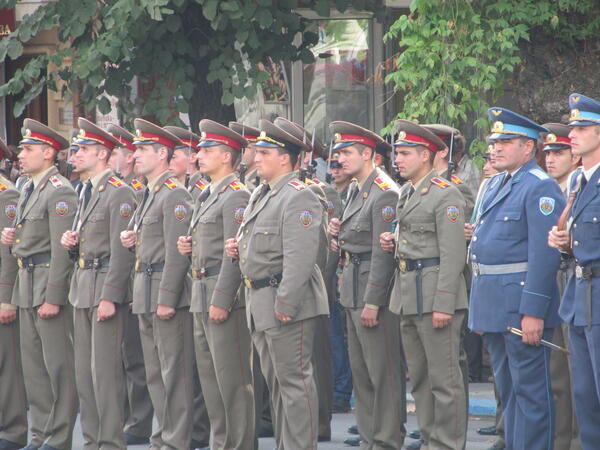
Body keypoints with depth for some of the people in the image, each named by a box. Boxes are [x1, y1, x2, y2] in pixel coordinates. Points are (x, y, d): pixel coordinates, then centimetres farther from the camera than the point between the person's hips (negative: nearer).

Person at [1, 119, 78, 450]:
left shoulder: (60, 192, -13)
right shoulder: (29, 190, 16)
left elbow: (62, 249, -19)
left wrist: (53, 297, -21)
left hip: (51, 285, -10)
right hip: (27, 286, 10)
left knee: (58, 365, -5)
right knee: (33, 364, 12)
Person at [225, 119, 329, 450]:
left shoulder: (298, 198, -14)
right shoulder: (260, 196, 17)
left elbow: (300, 257, -22)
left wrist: (285, 303, -25)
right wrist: (239, 248, 7)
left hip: (287, 300, -10)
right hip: (260, 299, 10)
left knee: (294, 380, -7)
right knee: (276, 381, 14)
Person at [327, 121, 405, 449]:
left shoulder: (384, 193, -15)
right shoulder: (355, 190, 15)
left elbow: (383, 253, -19)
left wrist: (372, 302, -20)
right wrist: (338, 235, 3)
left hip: (374, 289, -10)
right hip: (352, 288, 10)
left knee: (383, 371, -4)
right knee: (360, 370, 13)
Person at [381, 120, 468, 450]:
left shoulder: (445, 195, -12)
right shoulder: (407, 194, 15)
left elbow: (453, 254, -17)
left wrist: (443, 304, -22)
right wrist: (393, 243, 6)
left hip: (435, 293, -9)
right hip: (408, 294, 9)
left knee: (444, 378, -5)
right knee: (419, 378, 14)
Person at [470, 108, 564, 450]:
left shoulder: (540, 188, -13)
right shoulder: (497, 185, 16)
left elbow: (544, 255, -19)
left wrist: (533, 311, -23)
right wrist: (480, 311, 19)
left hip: (521, 306, -9)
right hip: (492, 304, 9)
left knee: (531, 390, -4)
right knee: (508, 389, 15)